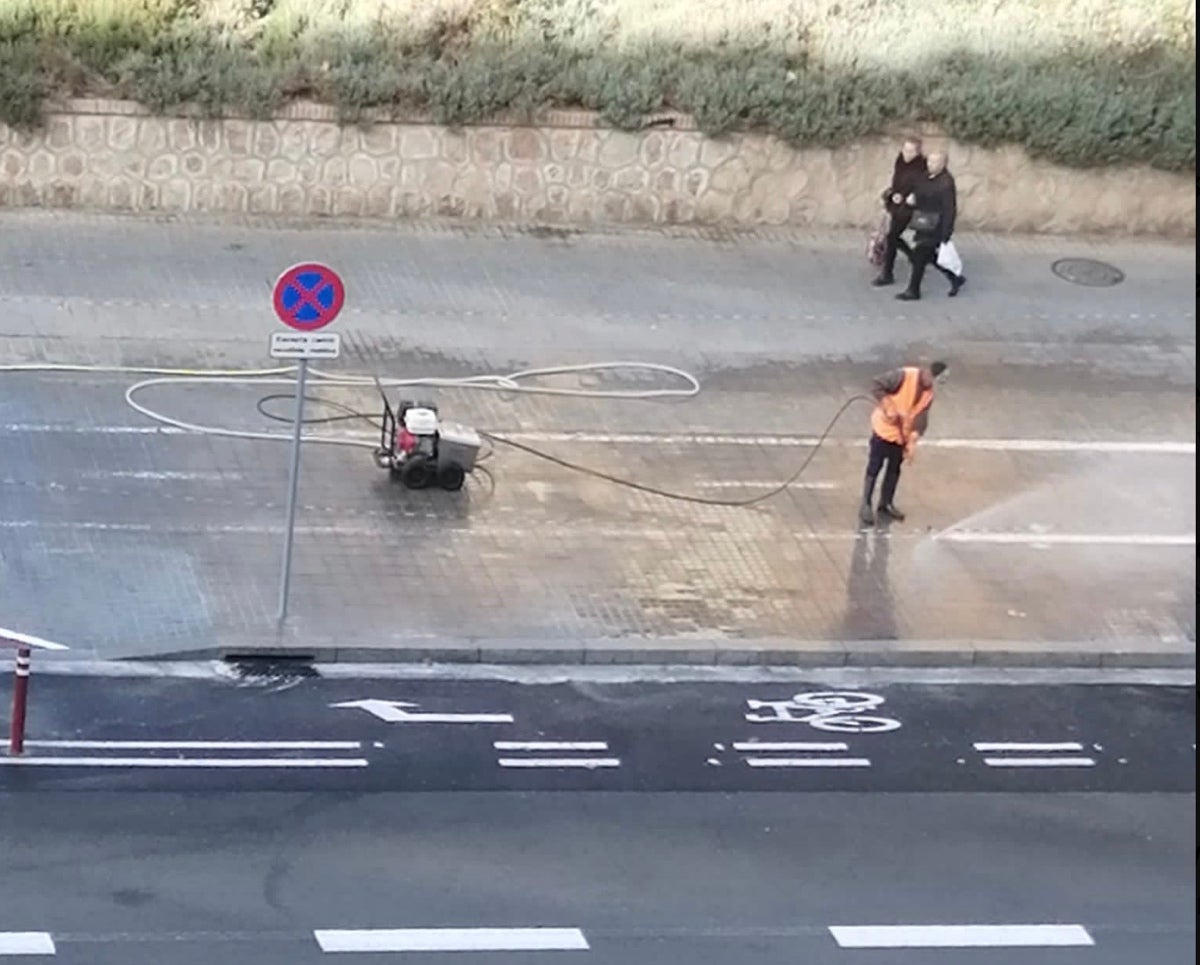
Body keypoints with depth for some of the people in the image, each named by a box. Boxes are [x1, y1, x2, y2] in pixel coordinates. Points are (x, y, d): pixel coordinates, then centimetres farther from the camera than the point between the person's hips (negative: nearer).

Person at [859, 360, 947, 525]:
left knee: (894, 469, 16)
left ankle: (886, 504, 30)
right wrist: (889, 409, -26)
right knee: (874, 467, -1)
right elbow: (877, 386, -23)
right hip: (884, 428, -7)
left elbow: (921, 418, -4)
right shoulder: (905, 375, -21)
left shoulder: (929, 393, -1)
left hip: (902, 435, 7)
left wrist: (913, 441, -16)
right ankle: (866, 505, 7)